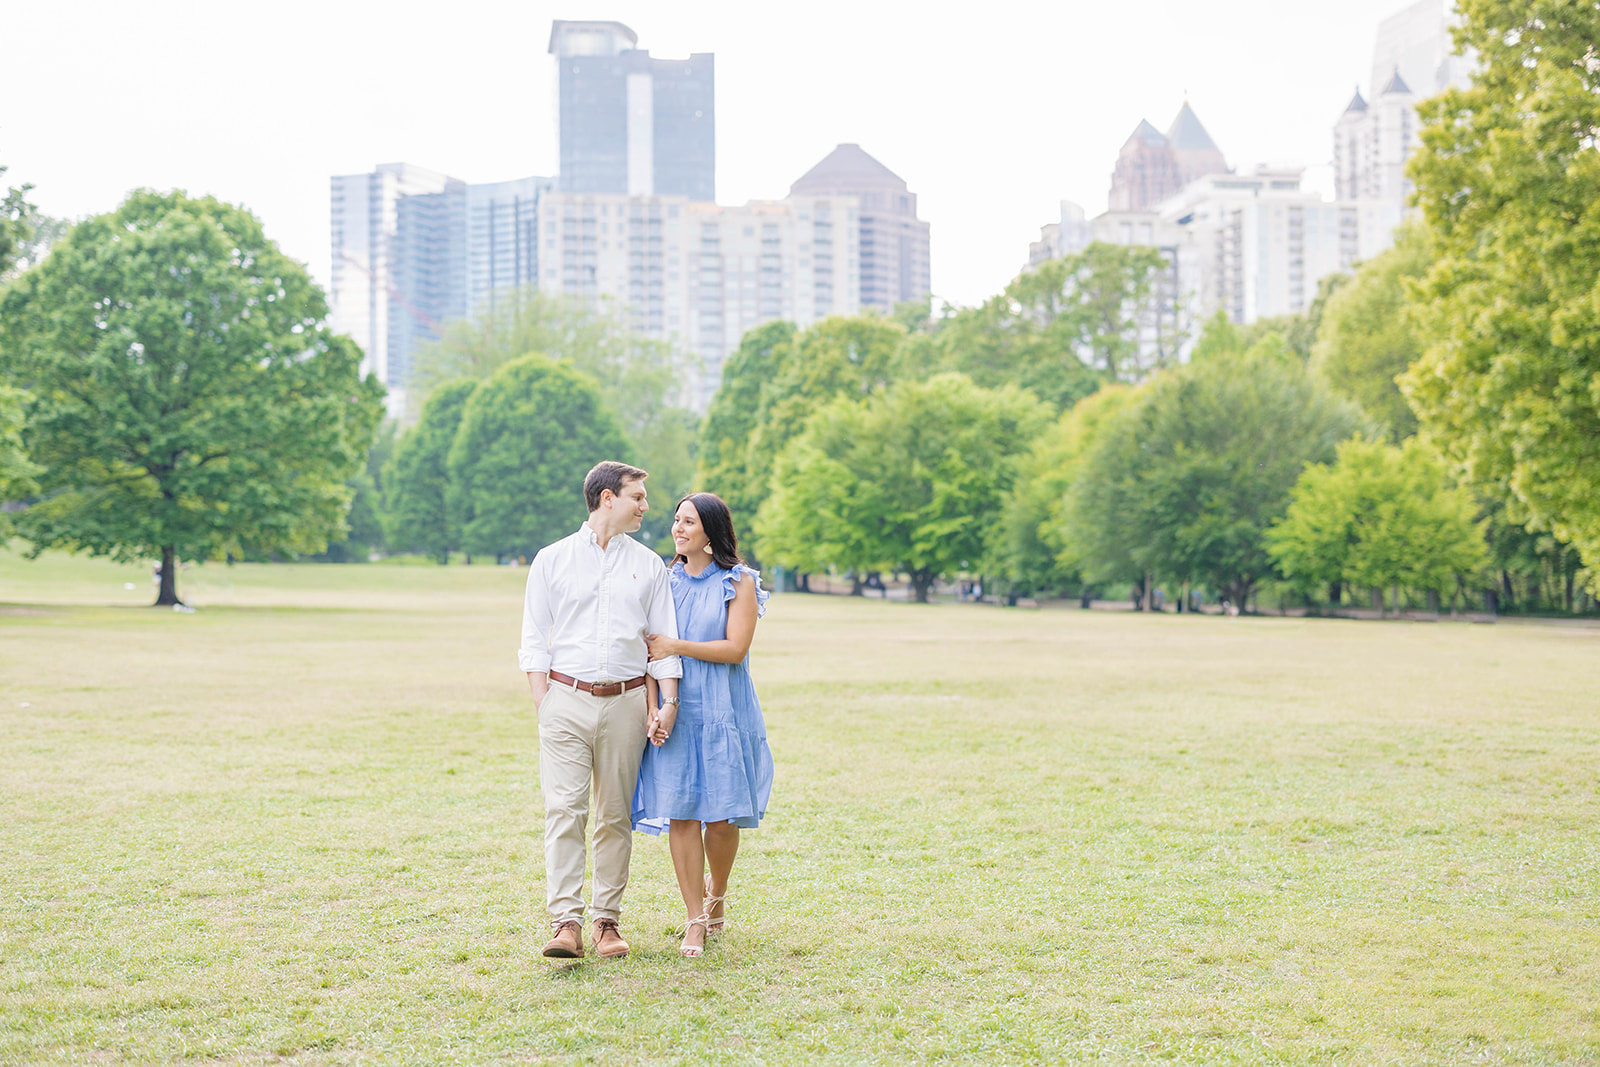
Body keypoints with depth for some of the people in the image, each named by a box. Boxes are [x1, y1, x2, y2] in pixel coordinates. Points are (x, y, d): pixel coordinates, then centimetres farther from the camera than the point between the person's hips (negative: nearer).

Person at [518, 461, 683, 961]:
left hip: (625, 700, 2)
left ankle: (607, 921, 11)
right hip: (567, 698, -2)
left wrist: (669, 703, -1)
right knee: (564, 810, -11)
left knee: (616, 816, 4)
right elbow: (534, 641, 6)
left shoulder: (648, 565, 12)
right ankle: (566, 923, -13)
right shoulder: (552, 559, 7)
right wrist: (544, 705, -3)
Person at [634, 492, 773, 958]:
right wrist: (656, 706, -8)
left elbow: (736, 648, -10)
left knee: (721, 817, -1)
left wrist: (676, 646, -11)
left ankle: (716, 893, 28)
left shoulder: (739, 583, 0)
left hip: (722, 712, -2)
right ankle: (695, 920, 5)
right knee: (681, 814, -2)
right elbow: (652, 648, 6)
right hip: (674, 711, 2)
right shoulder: (667, 580, 10)